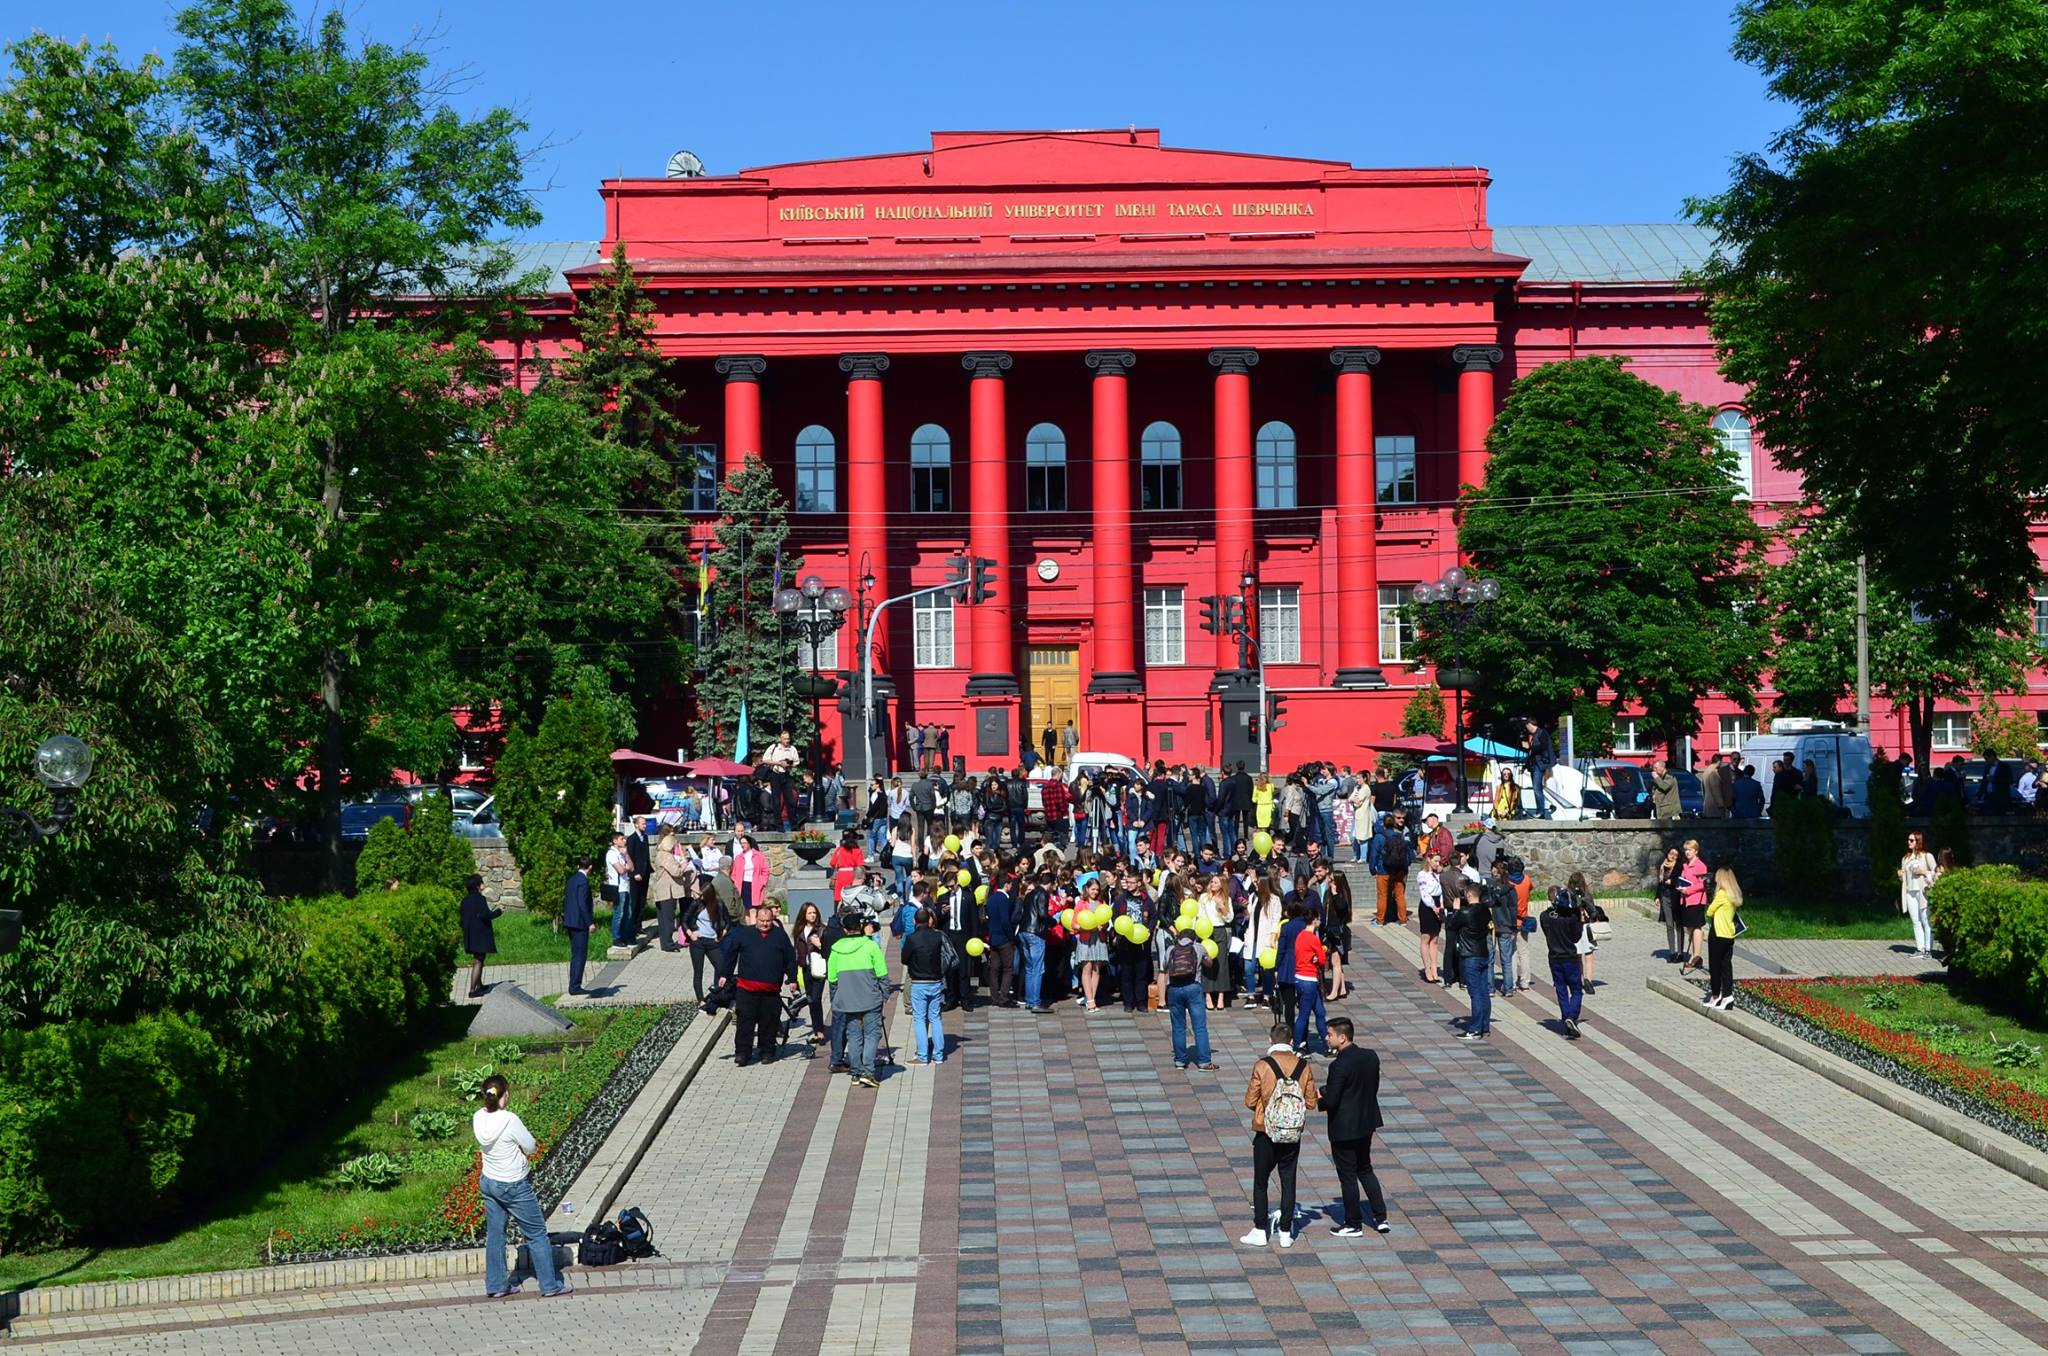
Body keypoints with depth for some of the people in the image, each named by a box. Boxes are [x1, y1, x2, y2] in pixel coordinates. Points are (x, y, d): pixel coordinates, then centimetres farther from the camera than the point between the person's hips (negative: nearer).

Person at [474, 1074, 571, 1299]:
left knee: (494, 1235, 17)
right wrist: (526, 1134, 0)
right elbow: (531, 1148, -17)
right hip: (514, 1187, -6)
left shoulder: (478, 1118, -8)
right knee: (537, 1234, 7)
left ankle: (496, 1286, 25)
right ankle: (550, 1285, 13)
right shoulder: (510, 1120, -28)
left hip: (487, 1182, 7)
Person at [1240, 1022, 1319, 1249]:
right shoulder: (1304, 1066, -5)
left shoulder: (1262, 1066, -14)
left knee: (1260, 1182, 10)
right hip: (1293, 1134, 2)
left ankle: (1259, 1231, 13)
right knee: (1288, 1181, 11)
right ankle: (1285, 1233, 14)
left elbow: (1250, 1102, -10)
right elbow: (1311, 1103, 1)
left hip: (1265, 1133, -2)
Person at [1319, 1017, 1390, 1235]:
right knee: (1365, 1170, 22)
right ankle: (1381, 1218, 22)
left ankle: (1353, 1224, 19)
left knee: (1347, 1176, 7)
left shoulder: (1339, 1065, -25)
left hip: (1344, 1129, -8)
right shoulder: (1371, 1056, -2)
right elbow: (1374, 1088, 7)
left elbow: (1330, 1101, -23)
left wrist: (1319, 1096, -3)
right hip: (1366, 1123, 8)